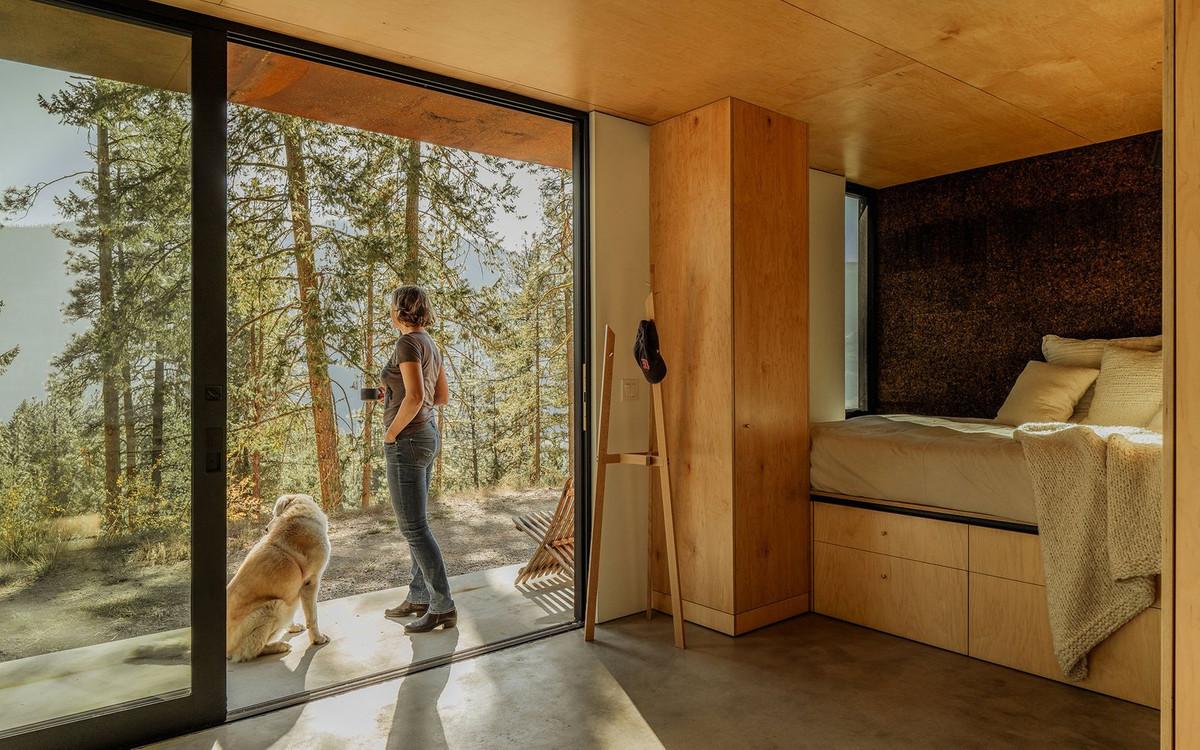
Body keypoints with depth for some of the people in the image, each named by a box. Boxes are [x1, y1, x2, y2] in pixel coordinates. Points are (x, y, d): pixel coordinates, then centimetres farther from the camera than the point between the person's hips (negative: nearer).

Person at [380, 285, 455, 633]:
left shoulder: (408, 343, -15)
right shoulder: (430, 344, 12)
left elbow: (415, 397, -25)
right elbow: (442, 396, 18)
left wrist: (391, 433, -14)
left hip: (407, 440, -10)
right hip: (428, 434, 10)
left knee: (414, 527, -3)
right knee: (416, 523, 17)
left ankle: (443, 607, 2)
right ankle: (419, 597, 27)